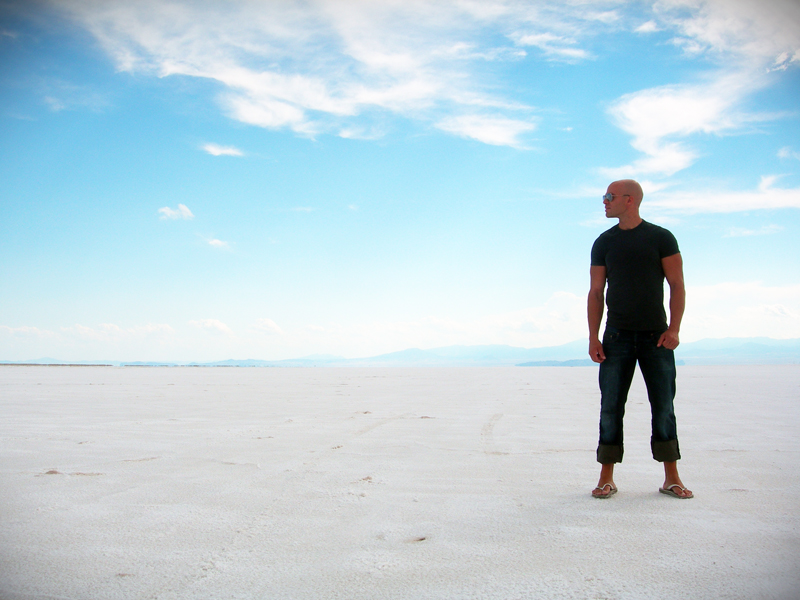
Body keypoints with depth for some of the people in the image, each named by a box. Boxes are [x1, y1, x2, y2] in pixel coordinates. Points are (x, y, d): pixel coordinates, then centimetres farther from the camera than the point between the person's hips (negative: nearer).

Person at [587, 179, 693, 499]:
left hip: (656, 336, -1)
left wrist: (674, 329, -11)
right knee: (611, 407, -1)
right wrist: (593, 337, -1)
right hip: (617, 337, 2)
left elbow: (677, 286, 1)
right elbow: (596, 292, 8)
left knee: (663, 406, 2)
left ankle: (671, 478, 12)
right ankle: (606, 479, 5)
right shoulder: (603, 243, 9)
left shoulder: (661, 238, 3)